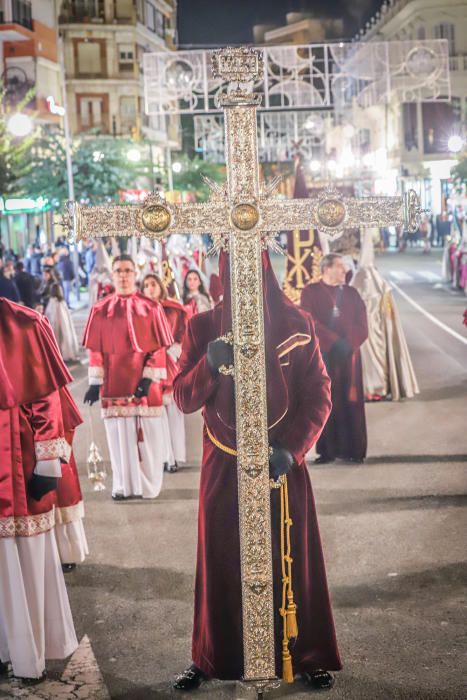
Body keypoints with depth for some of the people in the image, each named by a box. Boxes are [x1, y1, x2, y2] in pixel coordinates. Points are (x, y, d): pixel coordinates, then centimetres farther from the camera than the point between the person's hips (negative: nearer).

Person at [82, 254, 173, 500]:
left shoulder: (151, 308, 3)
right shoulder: (100, 310, 6)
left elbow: (159, 349, 1)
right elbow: (95, 350, 5)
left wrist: (149, 378, -10)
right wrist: (95, 382, 0)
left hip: (143, 383, -1)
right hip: (114, 385, 1)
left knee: (147, 436, 0)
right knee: (118, 434, 3)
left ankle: (148, 486, 11)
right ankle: (123, 486, 11)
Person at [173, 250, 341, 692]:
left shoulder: (296, 325, -4)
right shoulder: (202, 328, -2)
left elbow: (318, 396, -3)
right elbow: (183, 400, -3)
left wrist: (292, 449, -16)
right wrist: (209, 364, -22)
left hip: (284, 462, 0)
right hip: (223, 467, 0)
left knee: (291, 559, 7)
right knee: (220, 563, 5)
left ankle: (307, 656, 22)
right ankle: (209, 658, 20)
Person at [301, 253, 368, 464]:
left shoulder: (351, 293, 12)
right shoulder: (310, 292, 2)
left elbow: (362, 327, 6)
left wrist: (348, 344, -11)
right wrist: (334, 342, -15)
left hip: (348, 354, 3)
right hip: (322, 355, -2)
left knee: (350, 401, 1)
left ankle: (352, 450, 5)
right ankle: (327, 450, 2)